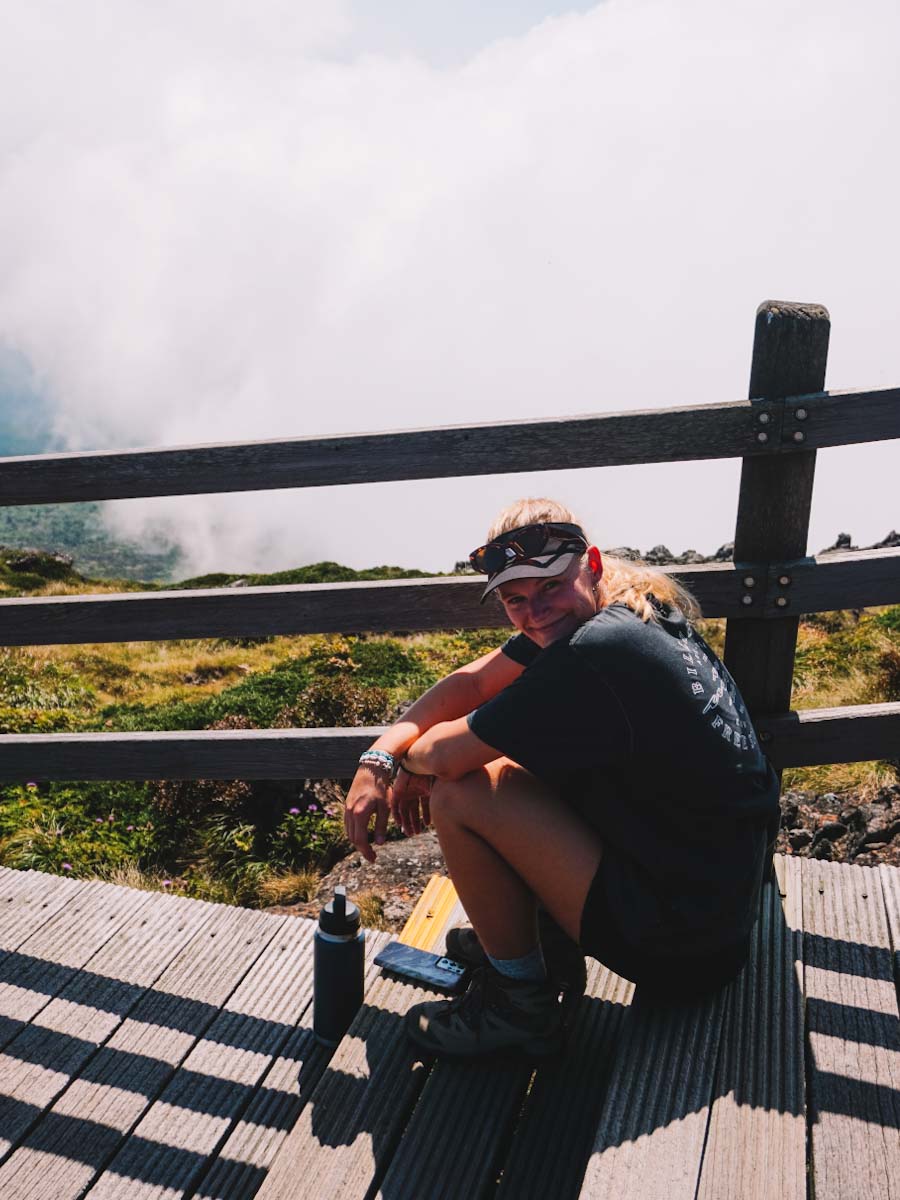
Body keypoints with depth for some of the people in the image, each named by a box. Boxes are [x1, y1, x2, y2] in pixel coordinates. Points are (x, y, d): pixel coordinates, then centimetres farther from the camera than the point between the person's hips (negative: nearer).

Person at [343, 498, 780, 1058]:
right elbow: (474, 681, 4)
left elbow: (447, 755, -20)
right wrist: (378, 761, -5)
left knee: (458, 797, -12)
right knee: (505, 762, 14)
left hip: (683, 945, -9)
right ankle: (544, 939, 24)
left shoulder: (600, 653, -27)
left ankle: (522, 1006, 6)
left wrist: (409, 763, 3)